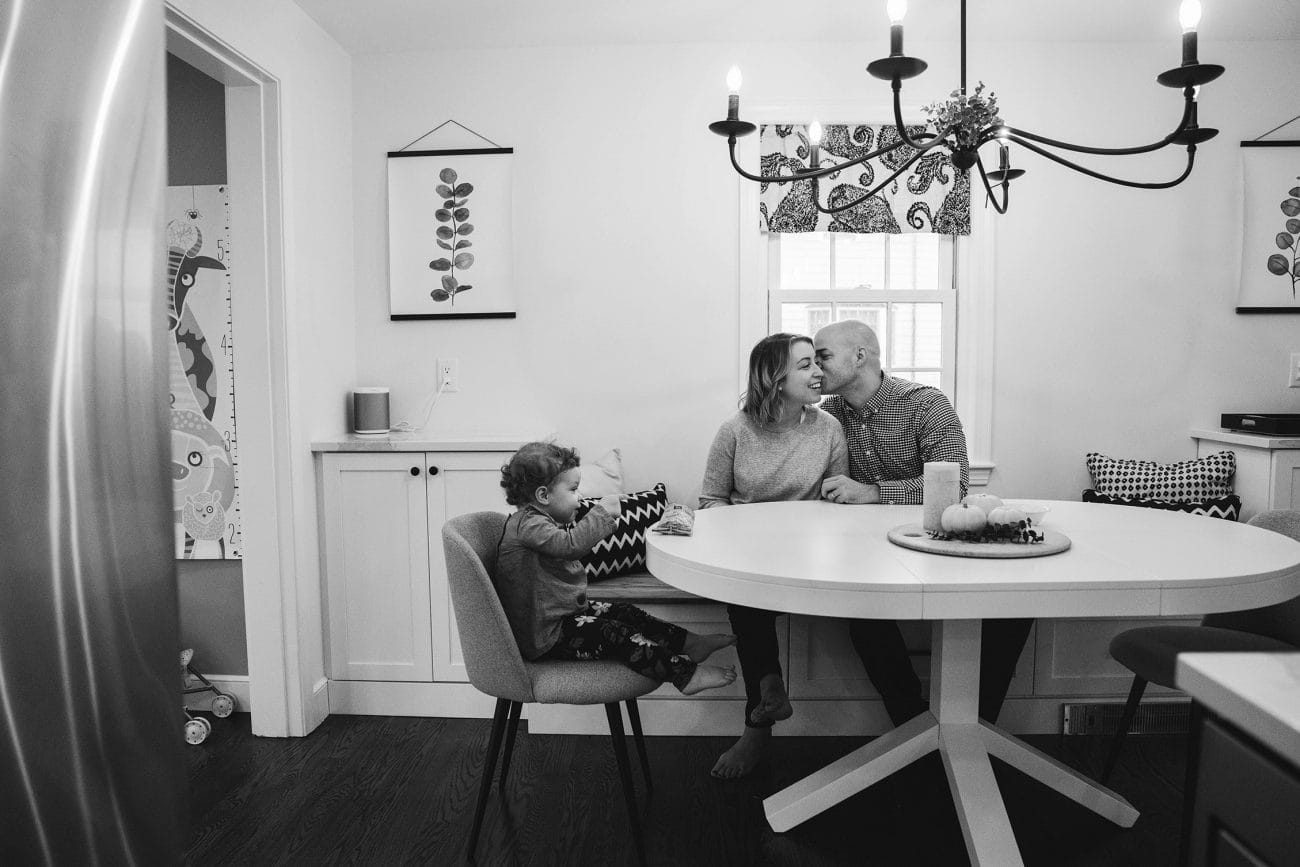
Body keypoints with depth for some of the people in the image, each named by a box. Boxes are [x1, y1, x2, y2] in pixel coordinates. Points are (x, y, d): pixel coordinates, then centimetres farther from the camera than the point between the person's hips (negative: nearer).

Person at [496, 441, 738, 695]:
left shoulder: (542, 521, 10)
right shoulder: (526, 524, -24)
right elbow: (570, 545, -40)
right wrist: (602, 511, -31)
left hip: (564, 612, 11)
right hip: (545, 637, -11)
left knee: (625, 613, 7)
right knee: (615, 635, -16)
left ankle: (690, 644, 10)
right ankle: (686, 674, -14)